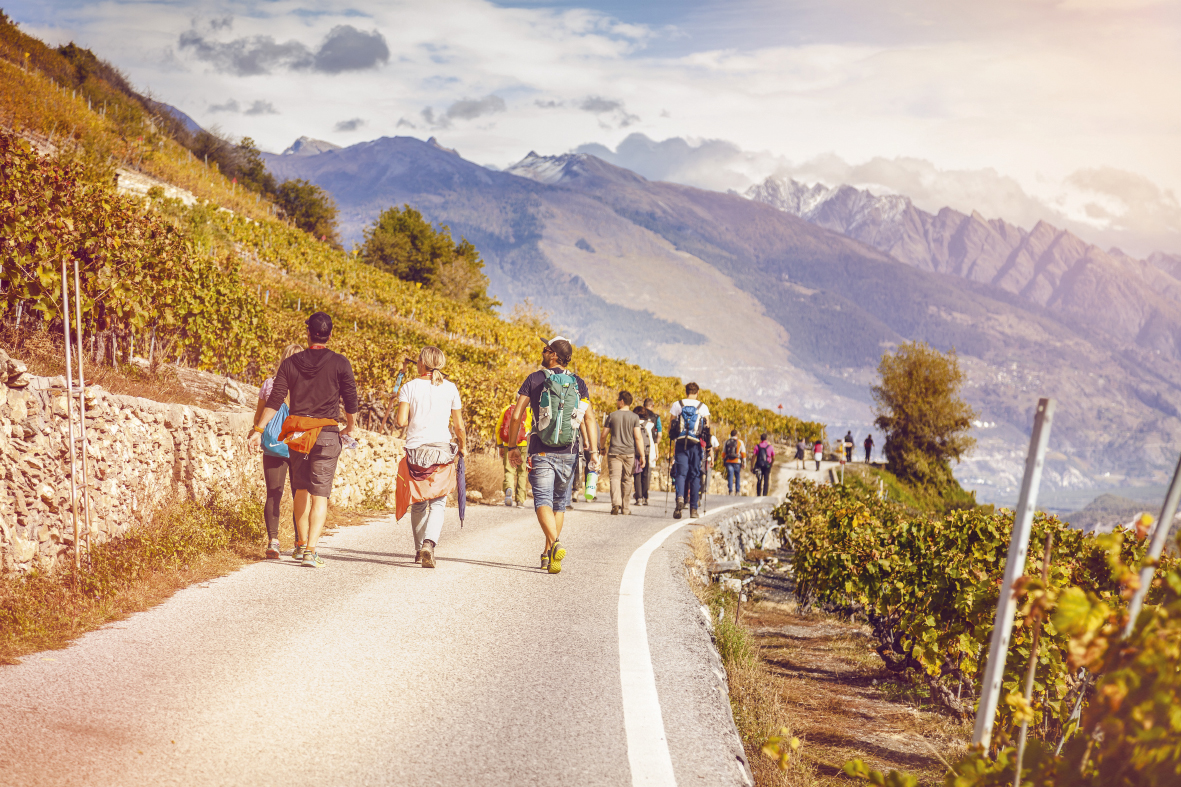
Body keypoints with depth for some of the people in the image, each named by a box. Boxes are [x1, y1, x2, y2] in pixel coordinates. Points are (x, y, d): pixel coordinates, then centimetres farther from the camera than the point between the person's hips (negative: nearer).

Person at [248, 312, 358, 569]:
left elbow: (274, 401, -1)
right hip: (326, 433, -3)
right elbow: (350, 401, 0)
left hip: (297, 432, 3)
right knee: (320, 494, -2)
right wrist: (349, 428, 17)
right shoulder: (339, 363, -3)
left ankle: (301, 544, 25)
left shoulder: (290, 363, 3)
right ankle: (310, 550, -11)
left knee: (301, 489, 18)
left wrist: (258, 430, 2)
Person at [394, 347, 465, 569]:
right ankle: (429, 543, -21)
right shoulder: (450, 388, 4)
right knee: (437, 503, 1)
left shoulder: (410, 387, 0)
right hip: (442, 450, 0)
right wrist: (463, 446, 23)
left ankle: (419, 550, 22)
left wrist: (396, 420, 16)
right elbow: (458, 426, 6)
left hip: (415, 451, 0)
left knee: (418, 504, 14)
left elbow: (401, 422, -7)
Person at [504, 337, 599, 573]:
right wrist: (594, 452, -1)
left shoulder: (535, 379, 0)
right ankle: (548, 554, 21)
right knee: (559, 503, 15)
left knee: (543, 501, -6)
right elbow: (589, 419, -2)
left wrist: (513, 445, 6)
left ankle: (556, 545, -31)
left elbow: (517, 416, -4)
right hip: (567, 454, 3)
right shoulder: (578, 384, 7)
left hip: (541, 452, -3)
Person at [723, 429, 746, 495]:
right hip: (737, 462, -2)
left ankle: (730, 491, -7)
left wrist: (723, 461, 18)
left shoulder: (726, 442, 9)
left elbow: (723, 453, 12)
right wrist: (744, 462, 5)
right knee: (738, 477, 9)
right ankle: (737, 491, 8)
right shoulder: (740, 442, 2)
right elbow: (743, 453, 0)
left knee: (730, 477, 1)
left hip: (728, 462, 2)